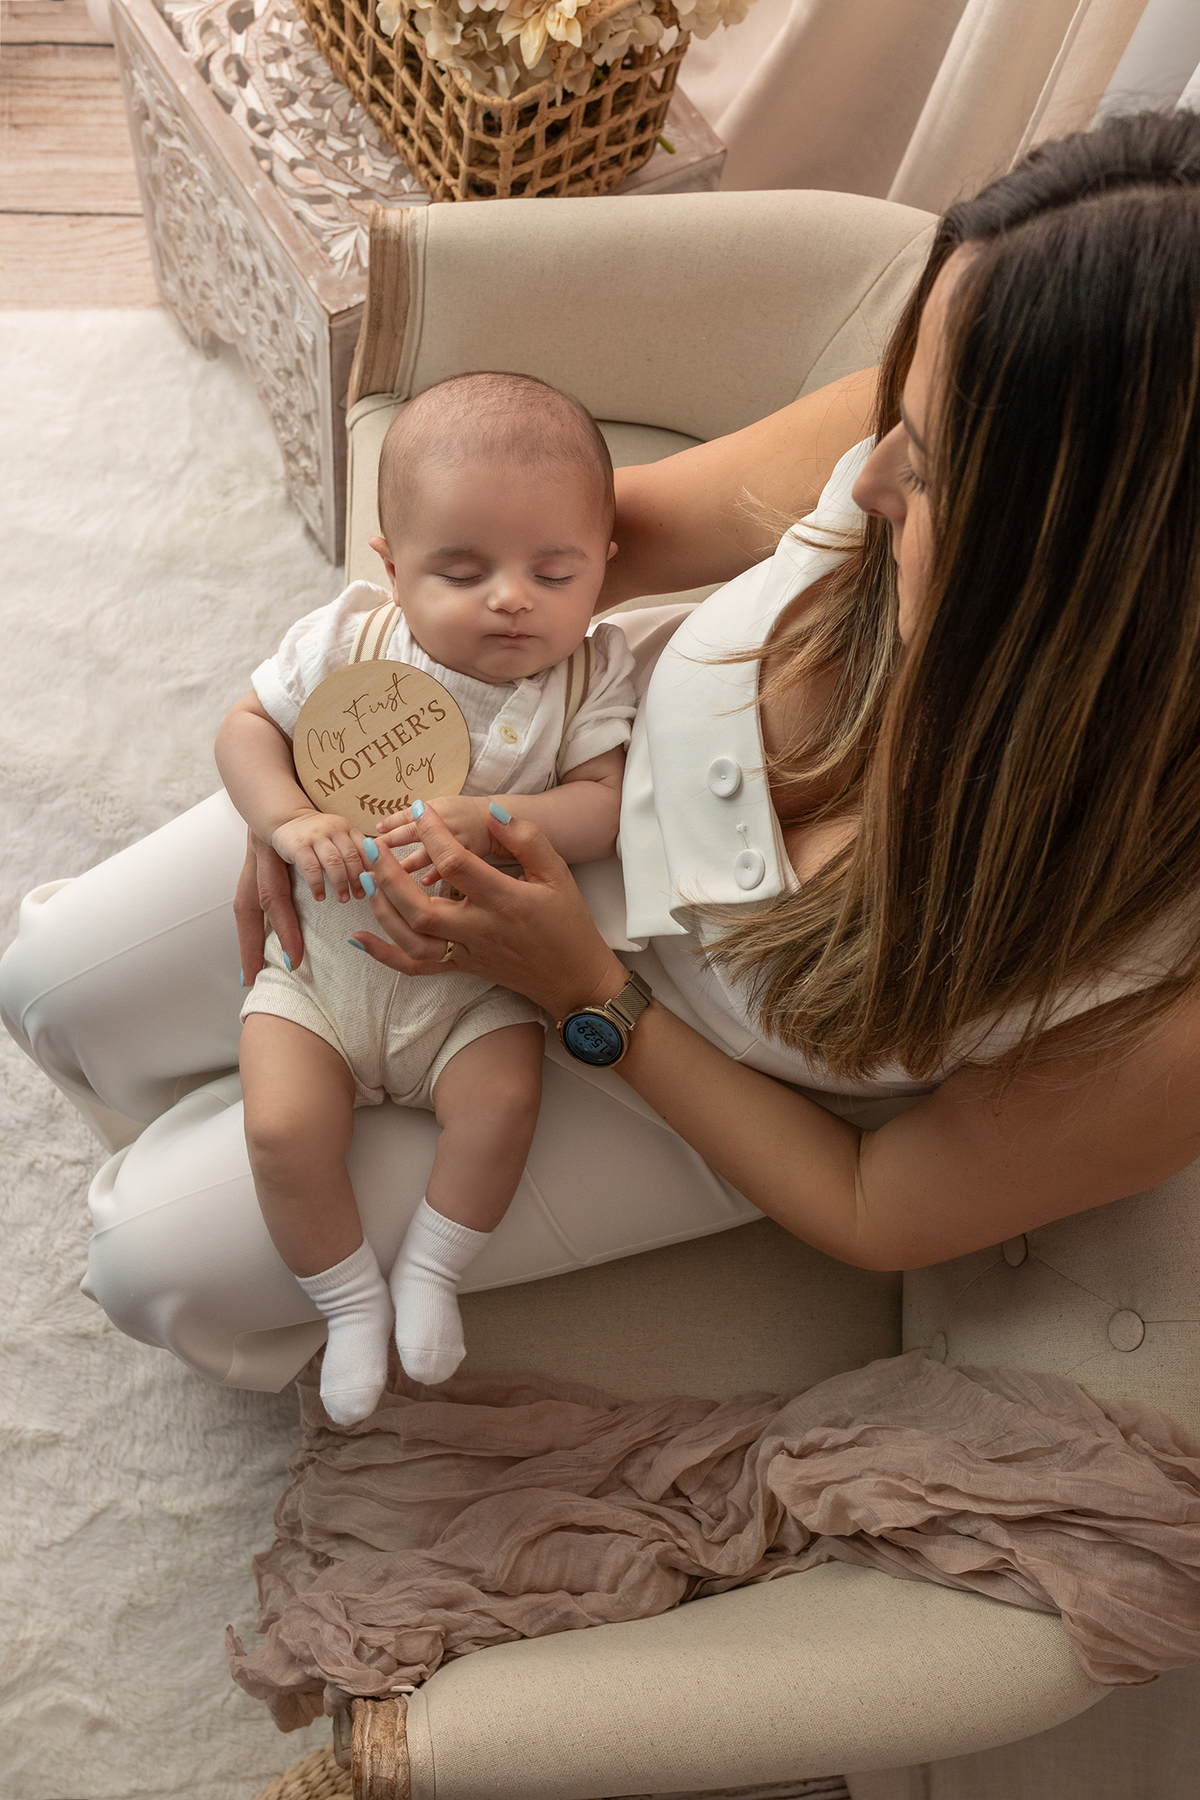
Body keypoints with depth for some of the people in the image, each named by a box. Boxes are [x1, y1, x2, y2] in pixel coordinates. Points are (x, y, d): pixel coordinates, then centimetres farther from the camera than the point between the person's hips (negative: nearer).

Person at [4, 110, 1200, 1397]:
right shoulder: (924, 446, -30)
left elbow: (877, 1218, -18)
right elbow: (619, 521, -9)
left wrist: (586, 995, -22)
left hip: (688, 1090, -3)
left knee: (161, 1258, 0)